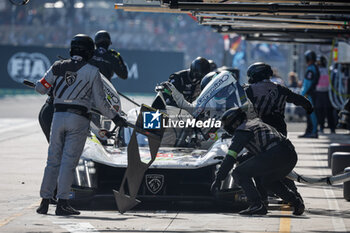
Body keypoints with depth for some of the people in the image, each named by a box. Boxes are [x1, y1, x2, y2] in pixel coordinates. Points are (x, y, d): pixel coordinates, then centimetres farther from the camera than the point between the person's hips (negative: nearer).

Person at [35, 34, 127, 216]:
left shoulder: (58, 67, 6)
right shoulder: (92, 72, -1)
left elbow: (40, 88, 9)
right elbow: (101, 102, -1)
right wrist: (115, 117, 11)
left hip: (58, 117, 3)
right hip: (78, 119, -3)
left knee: (53, 160, 10)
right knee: (69, 160, -2)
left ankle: (45, 201, 9)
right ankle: (62, 203, -5)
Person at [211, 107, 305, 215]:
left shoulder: (242, 130, 6)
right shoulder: (256, 122, 31)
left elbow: (230, 157, 1)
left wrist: (218, 179, 3)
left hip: (275, 155, -9)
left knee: (239, 173, -1)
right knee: (268, 180, 34)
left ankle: (257, 205, -11)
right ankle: (297, 203, 22)